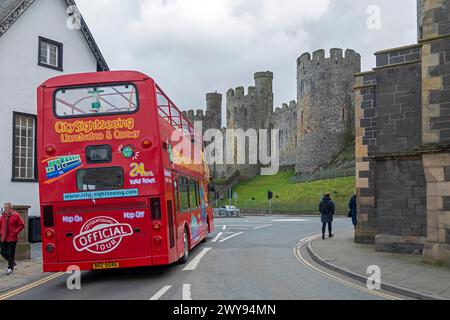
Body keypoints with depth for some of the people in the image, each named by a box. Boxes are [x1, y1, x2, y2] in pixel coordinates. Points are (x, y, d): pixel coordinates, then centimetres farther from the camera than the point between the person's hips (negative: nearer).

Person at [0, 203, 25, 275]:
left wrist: (16, 232, -10)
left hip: (12, 238, -5)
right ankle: (12, 263, 29)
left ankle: (10, 268, 7)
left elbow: (22, 225, -4)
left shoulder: (16, 215, -6)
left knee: (11, 253, -2)